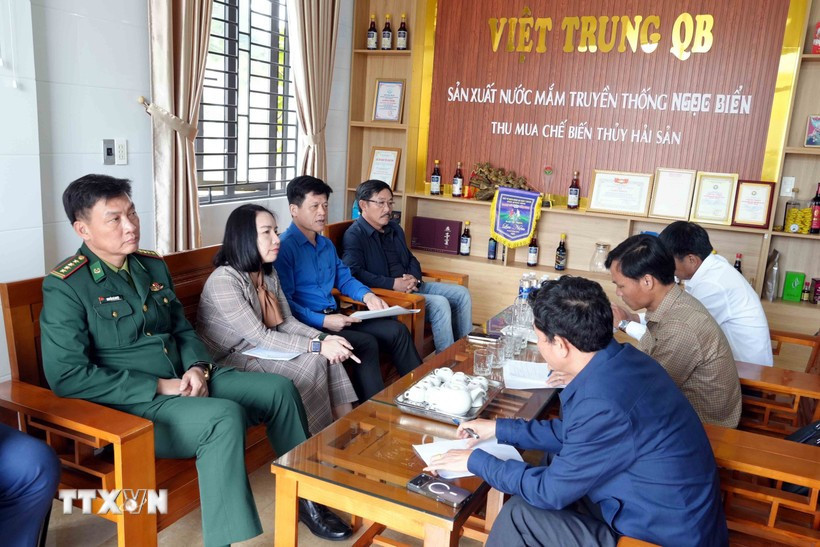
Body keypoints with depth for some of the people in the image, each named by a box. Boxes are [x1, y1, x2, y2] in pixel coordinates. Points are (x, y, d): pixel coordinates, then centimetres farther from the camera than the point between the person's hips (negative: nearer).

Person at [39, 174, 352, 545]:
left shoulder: (152, 266, 10)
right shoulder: (65, 286, -11)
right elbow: (66, 375, -18)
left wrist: (197, 367, -5)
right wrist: (158, 386, -19)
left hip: (183, 380, 7)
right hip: (129, 404, -7)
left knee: (279, 388, -3)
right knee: (225, 417, -33)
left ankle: (305, 498, 12)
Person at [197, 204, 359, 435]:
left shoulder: (268, 273, 5)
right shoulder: (224, 279, -21)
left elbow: (287, 322, 3)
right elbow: (259, 337, -24)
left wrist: (324, 339, -16)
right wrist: (318, 346, -27)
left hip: (259, 351, 8)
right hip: (228, 362, -7)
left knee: (330, 358, -12)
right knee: (312, 363, -22)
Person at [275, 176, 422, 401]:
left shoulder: (326, 244, 16)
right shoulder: (284, 247, -13)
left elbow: (345, 279, 23)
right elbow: (284, 302, -20)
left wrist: (367, 295, 3)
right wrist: (323, 321, -25)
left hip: (334, 316, 9)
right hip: (307, 323, -9)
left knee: (396, 331, 1)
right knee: (366, 343, -27)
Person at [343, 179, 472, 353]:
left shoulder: (394, 228, 17)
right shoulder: (354, 235, -10)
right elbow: (354, 273, -24)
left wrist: (414, 278, -2)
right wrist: (394, 284, -24)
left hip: (411, 286, 9)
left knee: (461, 293, 2)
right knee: (440, 304, -26)